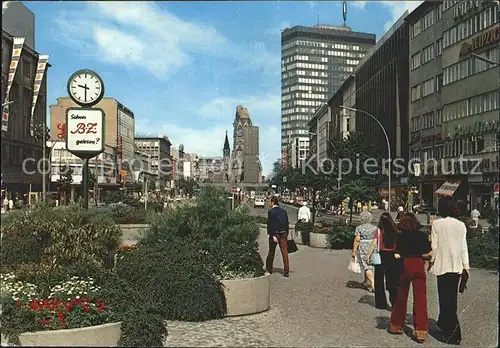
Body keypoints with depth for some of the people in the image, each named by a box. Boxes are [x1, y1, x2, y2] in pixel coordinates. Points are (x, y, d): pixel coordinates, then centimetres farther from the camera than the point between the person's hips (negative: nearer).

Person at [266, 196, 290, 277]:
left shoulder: (271, 212, -9)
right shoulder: (284, 211, 7)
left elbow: (270, 224, -15)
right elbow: (287, 223, 9)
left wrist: (273, 235, -14)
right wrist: (286, 234, 15)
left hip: (274, 234, -3)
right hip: (283, 234, 3)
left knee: (271, 251, 12)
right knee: (284, 252, 1)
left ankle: (269, 268, 26)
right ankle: (286, 271, -3)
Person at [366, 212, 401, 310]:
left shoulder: (378, 231, -7)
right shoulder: (396, 231, -2)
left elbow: (374, 244, -14)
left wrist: (368, 255, -12)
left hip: (381, 257, -2)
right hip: (393, 257, 2)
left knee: (379, 280, 12)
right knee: (392, 282, 12)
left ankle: (381, 303, 17)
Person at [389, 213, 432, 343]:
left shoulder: (400, 236, -2)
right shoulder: (423, 235, -1)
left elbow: (397, 255, -6)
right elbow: (429, 253, -5)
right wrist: (418, 255, 12)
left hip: (404, 266, 1)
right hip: (418, 266, 0)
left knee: (401, 297, 14)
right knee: (420, 298, 4)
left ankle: (396, 326, 25)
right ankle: (420, 331, 2)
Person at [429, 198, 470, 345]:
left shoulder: (437, 224, -8)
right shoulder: (461, 225, 3)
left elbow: (434, 245, -7)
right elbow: (464, 247, 5)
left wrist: (432, 261, 6)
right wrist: (466, 266, 10)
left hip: (443, 265, -4)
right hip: (457, 266, 5)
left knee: (445, 297, 1)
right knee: (451, 296, 17)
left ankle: (453, 333, 1)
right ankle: (444, 323, 33)